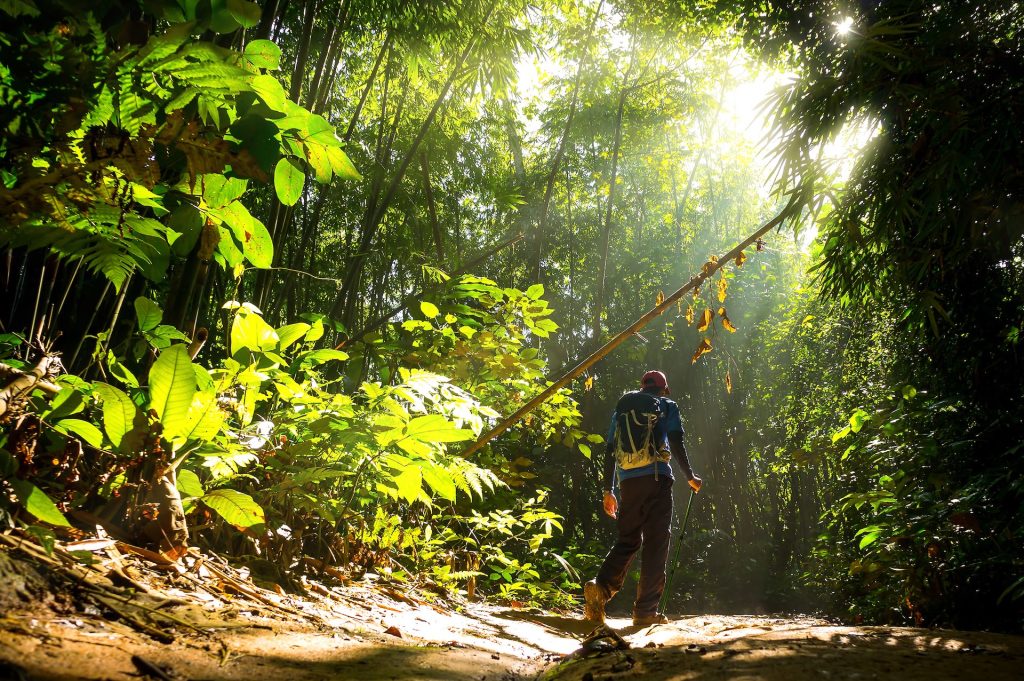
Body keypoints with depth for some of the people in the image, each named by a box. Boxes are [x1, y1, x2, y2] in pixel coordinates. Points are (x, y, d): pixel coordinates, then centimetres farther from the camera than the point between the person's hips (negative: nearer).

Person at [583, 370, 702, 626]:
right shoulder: (667, 406, 10)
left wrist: (608, 490, 17)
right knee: (655, 544, 0)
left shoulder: (622, 408, 20)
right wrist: (690, 477, 10)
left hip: (627, 480, 4)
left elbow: (610, 451, 15)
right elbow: (676, 444, -1)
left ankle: (601, 586, -14)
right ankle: (645, 610, -4)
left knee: (628, 540, 10)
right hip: (656, 478, -4)